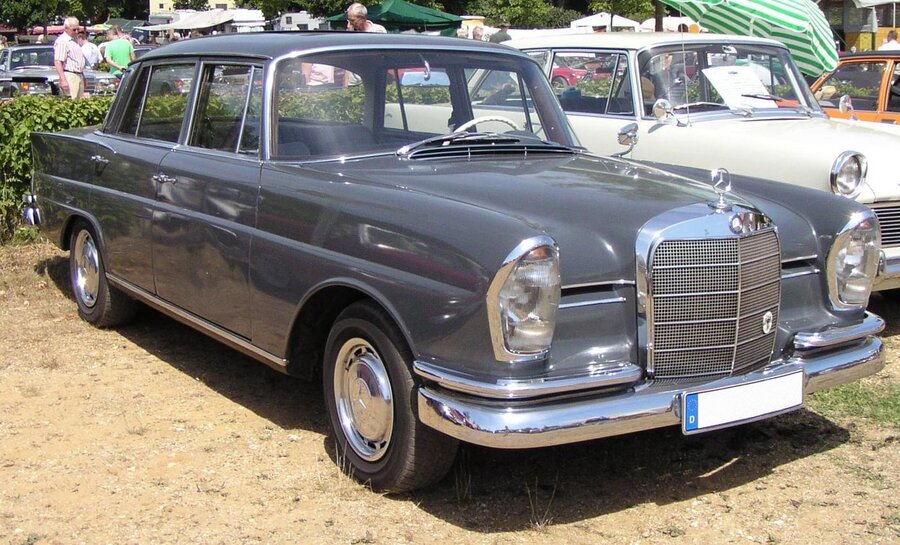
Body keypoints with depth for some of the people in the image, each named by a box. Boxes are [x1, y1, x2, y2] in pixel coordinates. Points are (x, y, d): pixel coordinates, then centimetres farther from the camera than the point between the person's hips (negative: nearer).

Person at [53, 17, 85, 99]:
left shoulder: (74, 40, 19)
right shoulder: (62, 41, -11)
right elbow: (58, 62, -18)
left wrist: (83, 77, 25)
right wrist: (63, 80, -25)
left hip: (79, 76, 9)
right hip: (69, 76, -9)